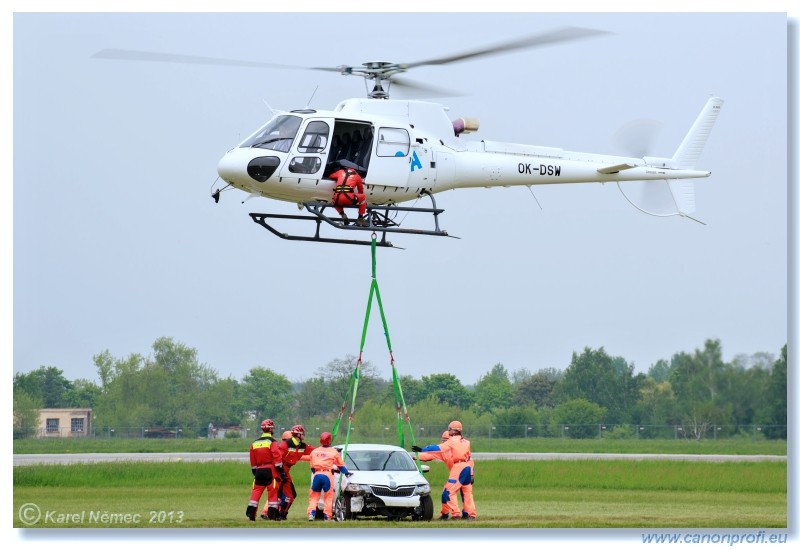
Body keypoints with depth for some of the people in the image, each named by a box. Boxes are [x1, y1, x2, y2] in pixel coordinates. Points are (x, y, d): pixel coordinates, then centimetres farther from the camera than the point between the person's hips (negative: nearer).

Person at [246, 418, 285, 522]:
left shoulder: (254, 443, 12)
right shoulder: (272, 442, -6)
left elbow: (253, 462, 16)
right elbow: (277, 456, -13)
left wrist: (255, 472, 25)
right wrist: (281, 471, -10)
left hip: (259, 470, 5)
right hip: (270, 470, -5)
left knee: (256, 491, 9)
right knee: (273, 492, 0)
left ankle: (251, 513, 3)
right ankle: (272, 513, -1)